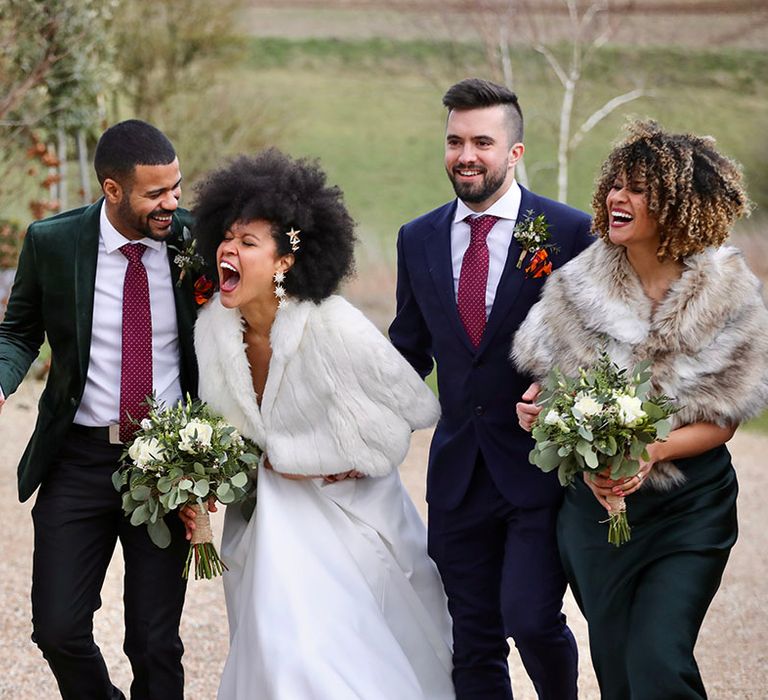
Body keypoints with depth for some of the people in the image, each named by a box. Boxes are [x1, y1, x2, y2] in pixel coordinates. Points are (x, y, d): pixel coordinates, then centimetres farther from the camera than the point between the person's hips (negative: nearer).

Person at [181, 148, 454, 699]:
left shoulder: (335, 329, -26)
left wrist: (352, 456, -10)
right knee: (278, 651, 6)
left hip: (349, 514, -4)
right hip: (269, 509, 5)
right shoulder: (214, 324, -10)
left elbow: (419, 409, -13)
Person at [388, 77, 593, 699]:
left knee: (531, 618, -15)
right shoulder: (419, 240, 8)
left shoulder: (570, 232, -6)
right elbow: (408, 353, 14)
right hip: (458, 474, 4)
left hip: (541, 467, -4)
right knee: (474, 643, 8)